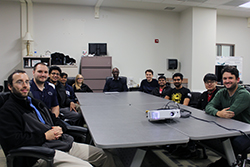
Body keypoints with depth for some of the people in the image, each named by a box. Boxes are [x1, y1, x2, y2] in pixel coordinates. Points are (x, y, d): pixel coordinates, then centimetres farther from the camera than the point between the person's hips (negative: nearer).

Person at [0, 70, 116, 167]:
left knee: (105, 156, 4)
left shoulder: (35, 102, 24)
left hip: (64, 143, 9)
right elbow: (13, 140, -16)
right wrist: (45, 136, -14)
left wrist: (59, 128, 4)